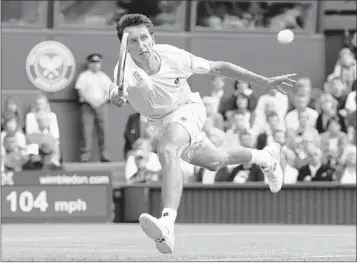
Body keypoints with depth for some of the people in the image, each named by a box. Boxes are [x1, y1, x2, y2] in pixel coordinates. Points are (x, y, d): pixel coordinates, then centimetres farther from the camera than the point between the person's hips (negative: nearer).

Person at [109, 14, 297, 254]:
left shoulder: (173, 56, -30)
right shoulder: (126, 69, -32)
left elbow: (218, 68, -17)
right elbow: (118, 87, -56)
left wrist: (265, 82, -15)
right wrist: (116, 94, -82)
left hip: (187, 109, -4)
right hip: (161, 122, 4)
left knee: (167, 150, -35)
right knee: (215, 161, 24)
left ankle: (168, 225, -49)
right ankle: (267, 157, 55)